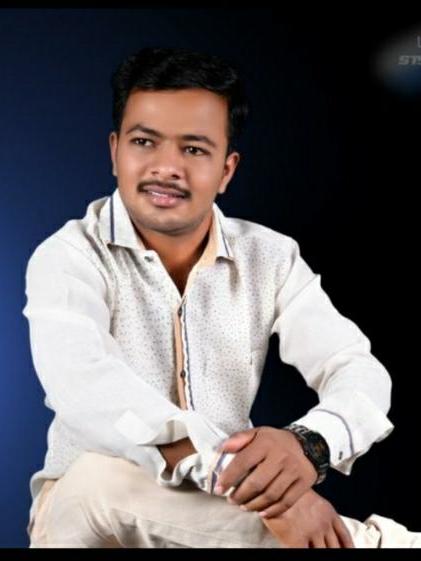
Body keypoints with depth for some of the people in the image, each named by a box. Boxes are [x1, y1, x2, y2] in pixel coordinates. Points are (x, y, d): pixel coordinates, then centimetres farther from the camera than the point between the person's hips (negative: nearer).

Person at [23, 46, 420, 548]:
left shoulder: (271, 258, -2)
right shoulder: (69, 258, -14)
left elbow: (359, 371, -13)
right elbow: (85, 389, -34)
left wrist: (309, 443, -38)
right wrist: (261, 488, -43)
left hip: (224, 508, 2)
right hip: (89, 512, -1)